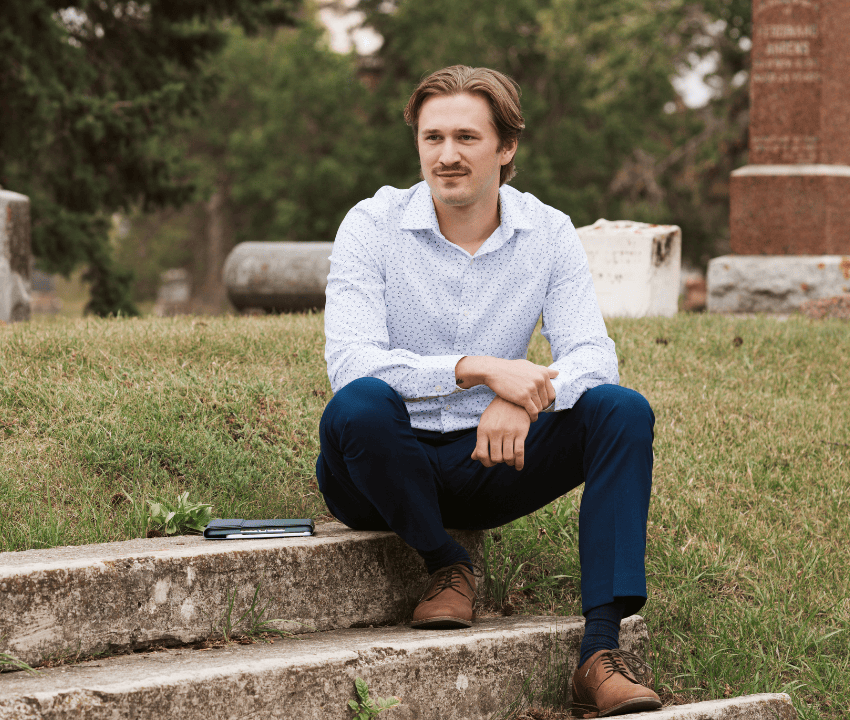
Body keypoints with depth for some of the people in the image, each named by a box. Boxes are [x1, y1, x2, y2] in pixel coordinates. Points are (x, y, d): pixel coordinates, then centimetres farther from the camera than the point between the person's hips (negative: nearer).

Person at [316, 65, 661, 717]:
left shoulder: (548, 233, -1)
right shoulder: (373, 226, -11)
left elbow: (594, 356, -11)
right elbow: (349, 362, -24)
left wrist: (523, 400, -34)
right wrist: (479, 370, -36)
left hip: (489, 466, 3)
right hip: (390, 466, -3)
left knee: (624, 411, -21)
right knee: (358, 406, -37)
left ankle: (603, 651, -31)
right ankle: (446, 566, -10)